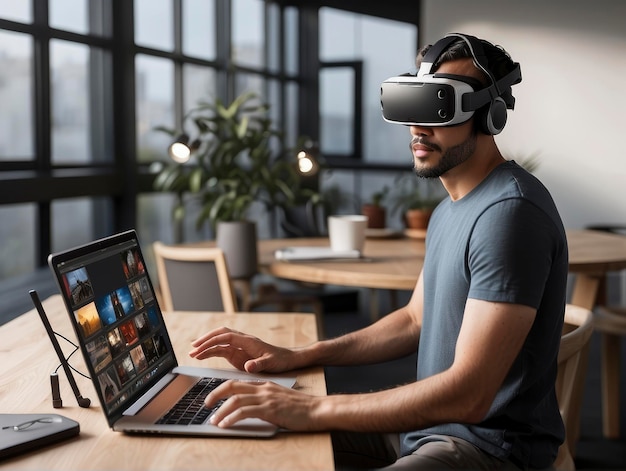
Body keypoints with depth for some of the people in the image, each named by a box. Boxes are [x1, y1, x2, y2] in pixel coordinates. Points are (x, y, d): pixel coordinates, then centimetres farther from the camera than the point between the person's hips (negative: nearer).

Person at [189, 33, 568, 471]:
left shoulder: (510, 212, -23)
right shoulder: (451, 209, 12)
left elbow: (468, 394, -29)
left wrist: (315, 409, -31)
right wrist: (296, 357, 7)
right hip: (432, 425, 9)